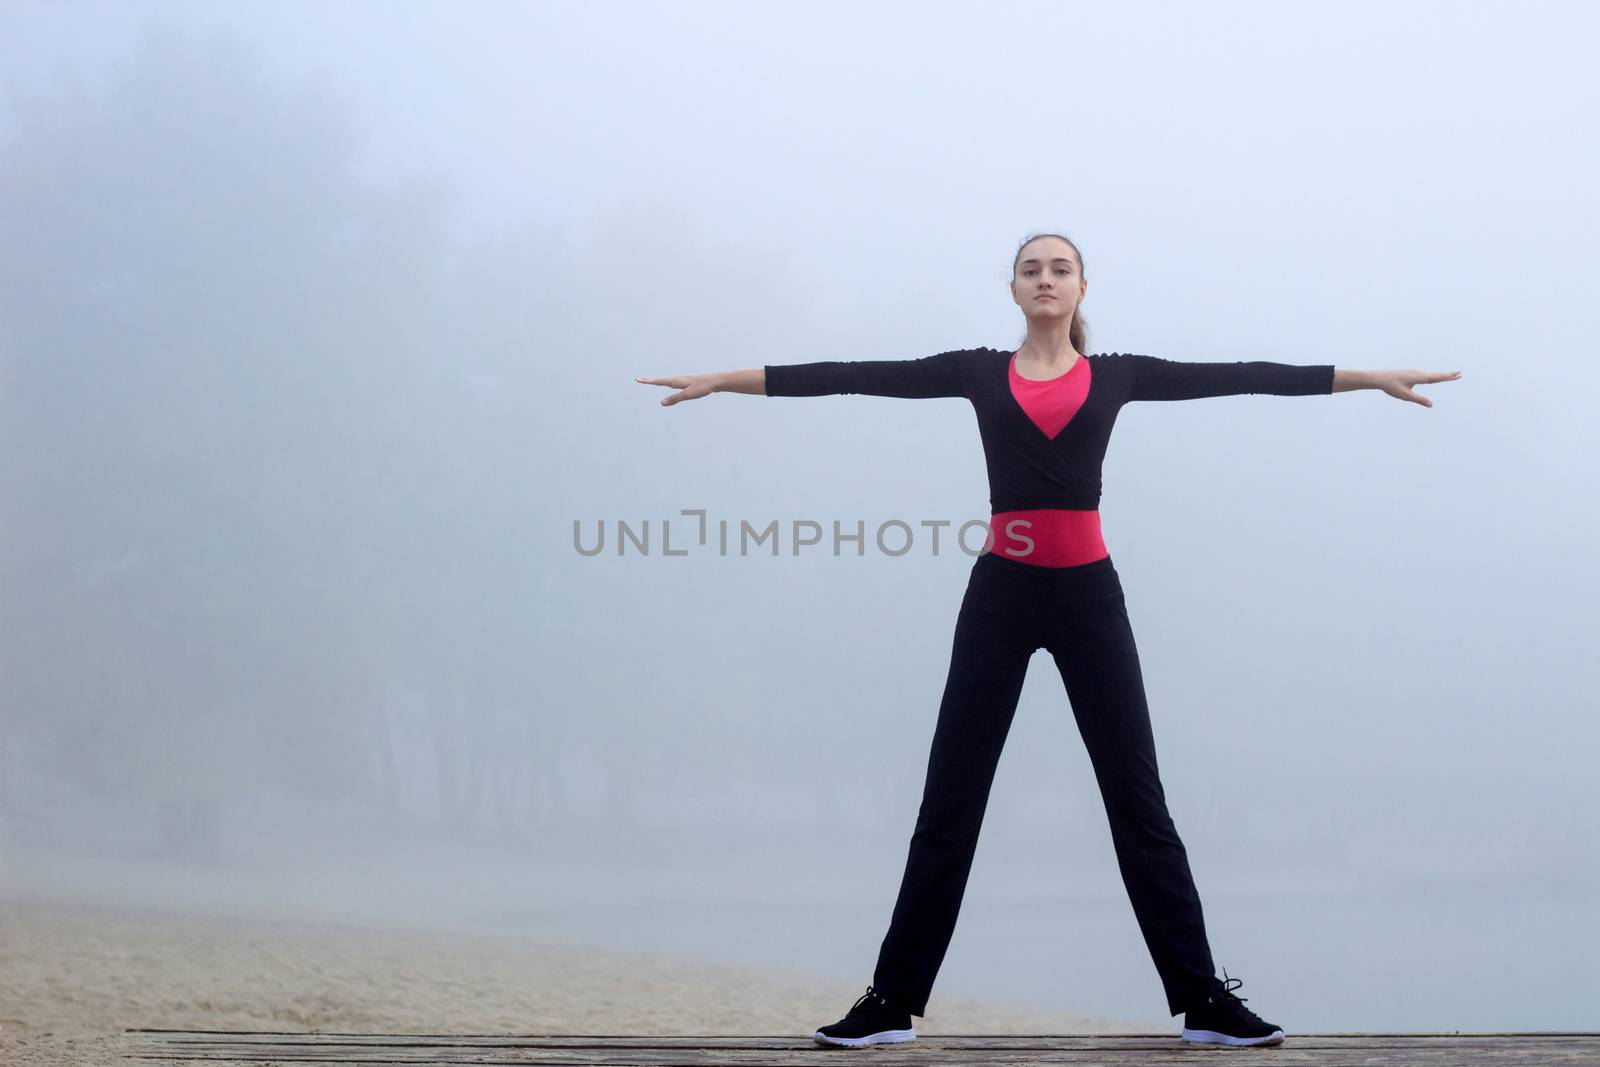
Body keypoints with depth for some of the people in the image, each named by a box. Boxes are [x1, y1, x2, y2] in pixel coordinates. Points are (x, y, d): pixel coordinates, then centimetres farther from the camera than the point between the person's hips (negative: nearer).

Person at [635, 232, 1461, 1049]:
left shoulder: (1118, 374, 7)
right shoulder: (977, 372, 7)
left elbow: (1240, 377, 5)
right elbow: (857, 377, 2)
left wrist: (1372, 377, 3)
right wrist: (725, 380, -3)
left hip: (1088, 596, 0)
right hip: (999, 597, 0)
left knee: (1138, 800, 2)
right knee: (950, 800, 2)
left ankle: (1204, 1000, 7)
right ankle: (892, 1000, 8)